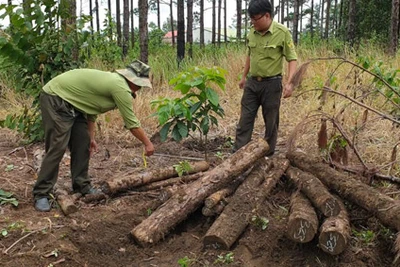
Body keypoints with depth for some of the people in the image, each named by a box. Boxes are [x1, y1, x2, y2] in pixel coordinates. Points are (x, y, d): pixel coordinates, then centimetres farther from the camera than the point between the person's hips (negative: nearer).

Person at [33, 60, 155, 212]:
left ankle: (81, 186, 17)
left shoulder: (112, 81, 11)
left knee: (82, 143, 8)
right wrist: (147, 143, -1)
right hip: (55, 100, -10)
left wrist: (91, 137, 19)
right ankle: (41, 194, -4)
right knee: (57, 147, -12)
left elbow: (91, 108, 17)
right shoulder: (121, 88, -18)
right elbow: (131, 123, -12)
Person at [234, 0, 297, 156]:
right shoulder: (252, 32, 3)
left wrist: (289, 82, -22)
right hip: (252, 83, 5)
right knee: (245, 120, 5)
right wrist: (244, 76, 23)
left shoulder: (282, 32, -13)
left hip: (271, 84, -5)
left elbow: (292, 59, -11)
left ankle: (268, 155, 20)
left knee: (271, 122, 7)